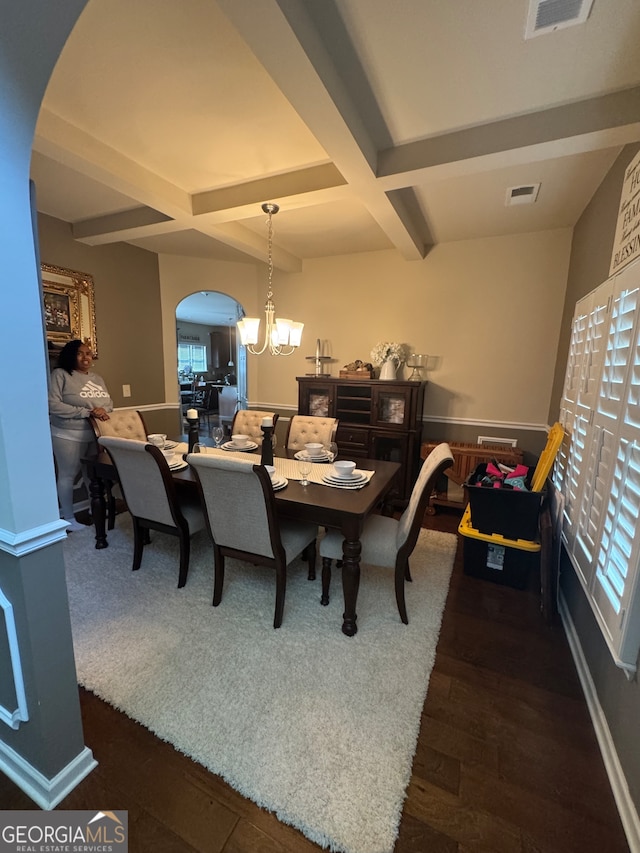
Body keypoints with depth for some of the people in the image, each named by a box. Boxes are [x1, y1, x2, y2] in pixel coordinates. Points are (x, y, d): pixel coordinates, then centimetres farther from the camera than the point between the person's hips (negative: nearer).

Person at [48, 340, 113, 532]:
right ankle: (68, 517, 19)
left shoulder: (97, 378, 12)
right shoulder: (60, 374, -9)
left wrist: (103, 410, -11)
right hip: (68, 436, -5)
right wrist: (87, 412, -22)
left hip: (95, 434, 6)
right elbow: (53, 405, -18)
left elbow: (109, 402, 13)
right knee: (68, 475, 5)